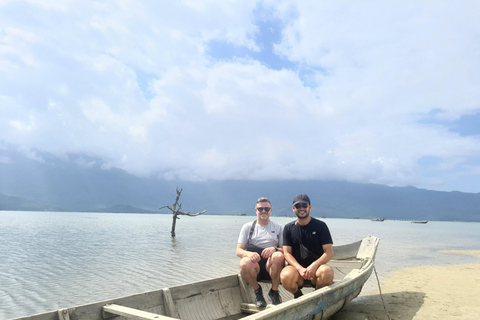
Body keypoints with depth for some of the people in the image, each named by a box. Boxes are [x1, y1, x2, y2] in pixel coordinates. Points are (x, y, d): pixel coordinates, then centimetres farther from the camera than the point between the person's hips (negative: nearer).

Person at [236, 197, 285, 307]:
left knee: (278, 256, -34)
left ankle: (274, 292, -8)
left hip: (271, 266, 0)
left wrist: (274, 249, -17)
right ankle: (257, 290, -2)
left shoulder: (278, 228, 16)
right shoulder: (248, 227, 14)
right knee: (245, 264, -35)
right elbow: (238, 250, 4)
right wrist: (249, 254, -20)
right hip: (254, 267, 0)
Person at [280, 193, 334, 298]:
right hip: (296, 267, 1)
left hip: (316, 267, 0)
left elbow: (329, 253, -4)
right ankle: (298, 294, 4)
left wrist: (314, 265, -21)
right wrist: (300, 269, -18)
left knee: (327, 272, -34)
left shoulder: (320, 226, 3)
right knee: (285, 276, -33)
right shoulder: (289, 228, 8)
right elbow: (287, 253, 1)